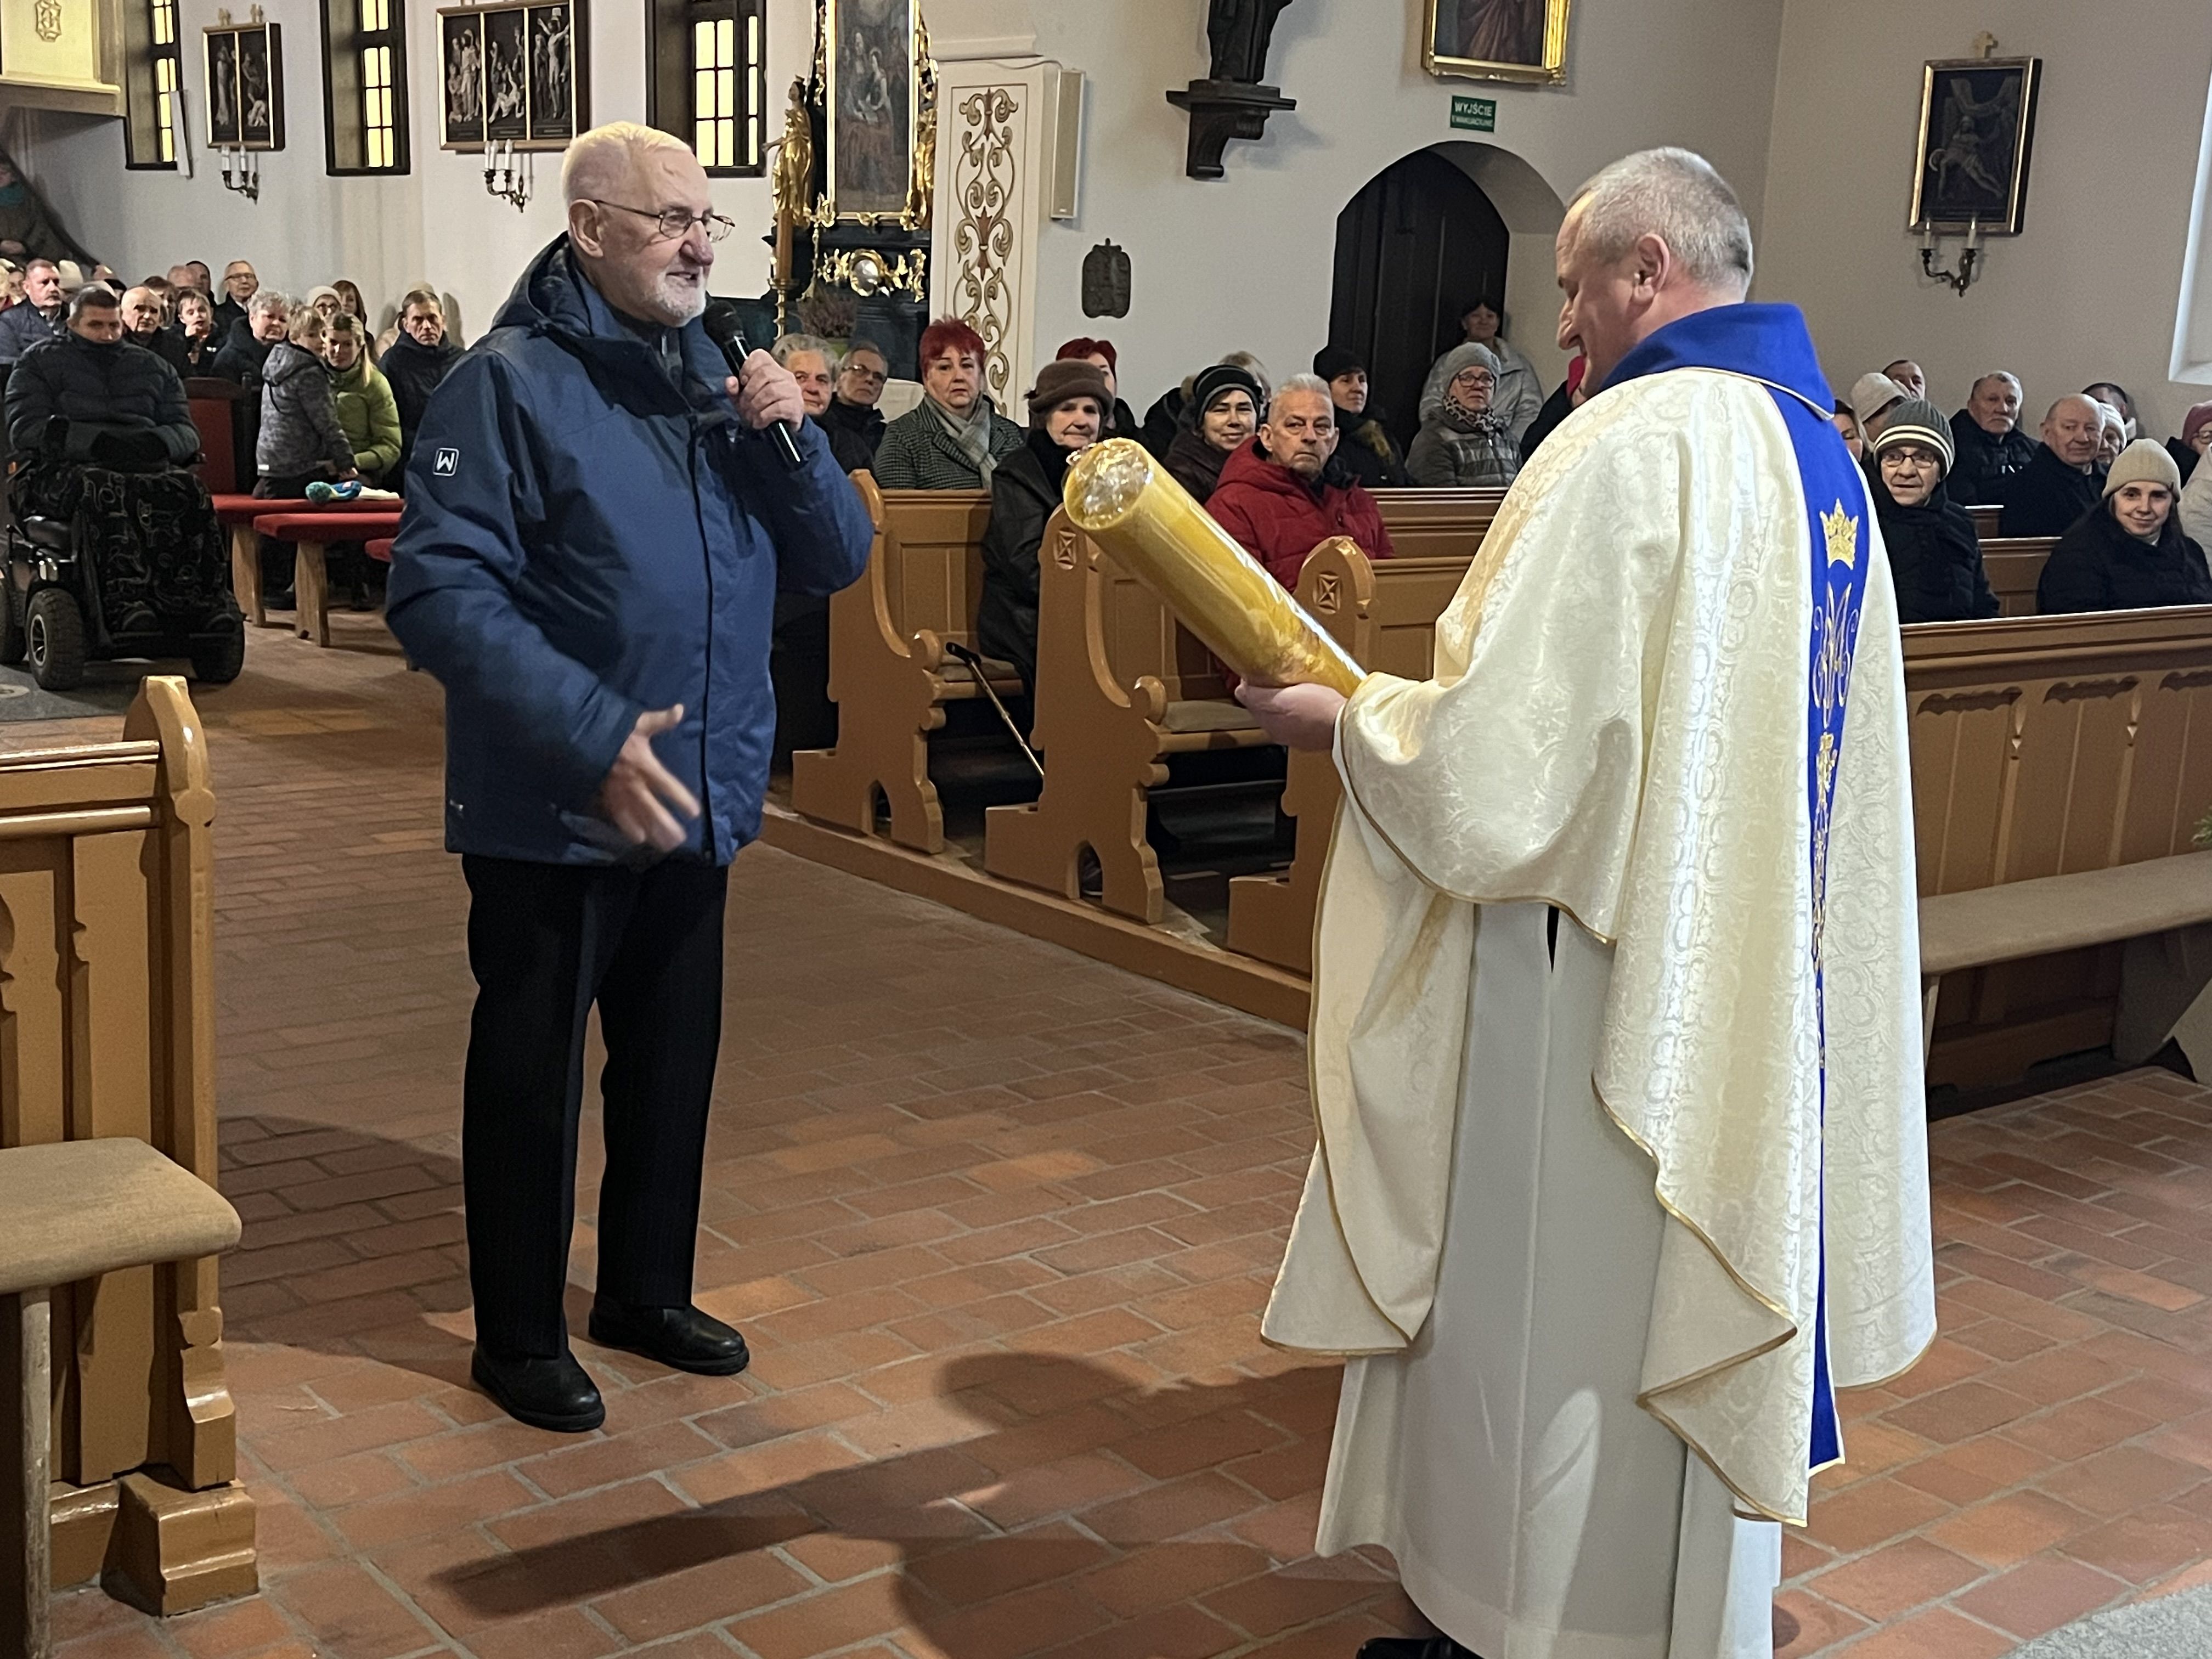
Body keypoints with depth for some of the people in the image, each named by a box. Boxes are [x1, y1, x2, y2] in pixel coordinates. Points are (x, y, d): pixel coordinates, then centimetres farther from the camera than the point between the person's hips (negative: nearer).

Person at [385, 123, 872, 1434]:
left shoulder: (723, 381, 8)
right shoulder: (512, 382, -12)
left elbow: (836, 562, 7)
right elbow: (439, 592, -20)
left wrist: (793, 442, -11)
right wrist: (593, 738, -27)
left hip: (700, 801, 6)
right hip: (553, 816, -6)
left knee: (675, 1058, 18)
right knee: (533, 1071, 8)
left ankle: (649, 1289, 37)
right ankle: (519, 1336, 24)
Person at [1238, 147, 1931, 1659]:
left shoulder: (1633, 443, -19)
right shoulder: (1819, 449, 8)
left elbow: (1499, 758, -23)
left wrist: (1346, 719, -5)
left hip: (1602, 970, -9)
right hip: (1751, 972, 9)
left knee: (1547, 1299, 7)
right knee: (1687, 1296, 20)